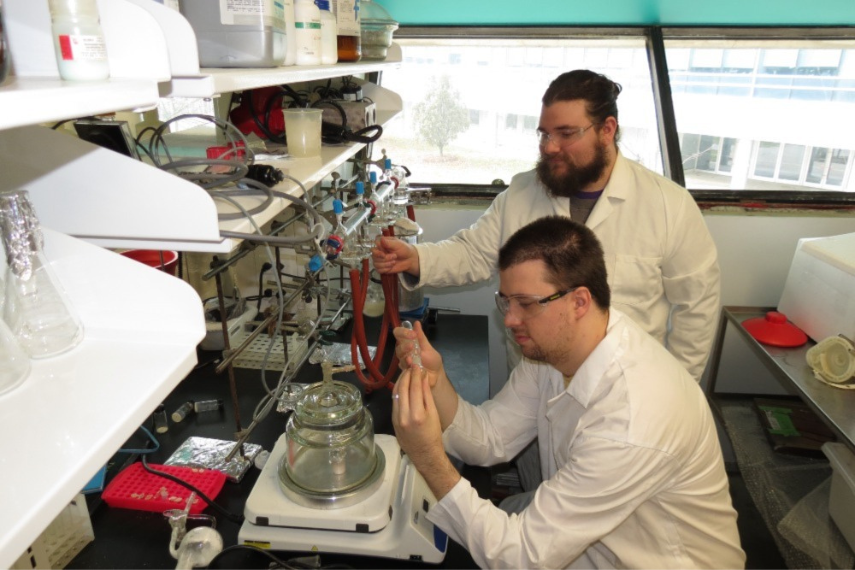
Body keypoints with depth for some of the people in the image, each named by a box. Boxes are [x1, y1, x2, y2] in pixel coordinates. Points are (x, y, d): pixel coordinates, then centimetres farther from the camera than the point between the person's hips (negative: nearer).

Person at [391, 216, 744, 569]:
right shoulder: (551, 346, -12)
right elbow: (489, 441, -5)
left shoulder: (632, 423, -35)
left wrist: (429, 458, -35)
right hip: (582, 538, 6)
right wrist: (436, 380, -22)